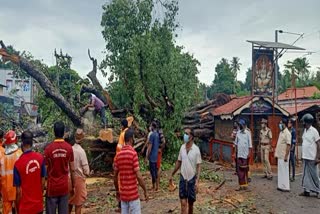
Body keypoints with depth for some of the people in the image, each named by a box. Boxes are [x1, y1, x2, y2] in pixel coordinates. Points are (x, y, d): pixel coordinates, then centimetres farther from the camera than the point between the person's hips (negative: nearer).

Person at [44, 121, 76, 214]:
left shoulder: (48, 148, -12)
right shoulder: (69, 148, -6)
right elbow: (72, 170, -1)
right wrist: (73, 185, 11)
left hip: (52, 187, -2)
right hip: (64, 186, 2)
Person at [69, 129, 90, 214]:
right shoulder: (81, 151, -17)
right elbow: (85, 167, -14)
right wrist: (87, 173, 6)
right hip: (79, 178, -5)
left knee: (70, 201, 19)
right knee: (78, 203, 7)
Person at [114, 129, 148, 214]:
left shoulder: (118, 155, 3)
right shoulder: (133, 153, -16)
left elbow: (115, 176, 8)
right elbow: (138, 176, -17)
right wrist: (145, 191, -7)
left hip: (123, 194, 6)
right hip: (133, 194, -6)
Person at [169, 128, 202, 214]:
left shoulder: (196, 149, -13)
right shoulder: (182, 147, -1)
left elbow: (198, 166, -11)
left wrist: (197, 181, -21)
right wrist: (172, 175, 13)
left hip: (192, 179, -2)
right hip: (183, 178, 3)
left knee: (190, 203, 13)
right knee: (183, 203, -1)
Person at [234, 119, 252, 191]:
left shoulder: (247, 133, -5)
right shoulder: (238, 133, 7)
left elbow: (250, 144, -6)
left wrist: (249, 153, -11)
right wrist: (236, 151, 9)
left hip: (245, 154, -4)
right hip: (239, 154, 4)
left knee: (245, 169, 5)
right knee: (240, 170, 3)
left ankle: (245, 185, 17)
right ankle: (241, 185, 9)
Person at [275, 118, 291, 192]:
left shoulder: (287, 133, -15)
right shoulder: (281, 132, 12)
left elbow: (288, 145, -19)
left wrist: (286, 156, -21)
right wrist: (276, 153, 16)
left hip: (283, 156, -9)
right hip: (280, 155, 9)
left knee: (284, 171, -2)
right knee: (280, 171, 13)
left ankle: (286, 187, 6)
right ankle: (281, 186, 20)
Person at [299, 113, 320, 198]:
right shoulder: (305, 130, 9)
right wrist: (303, 155, 13)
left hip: (312, 158, -7)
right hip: (305, 157, 7)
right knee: (306, 174, 11)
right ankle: (306, 190, 18)